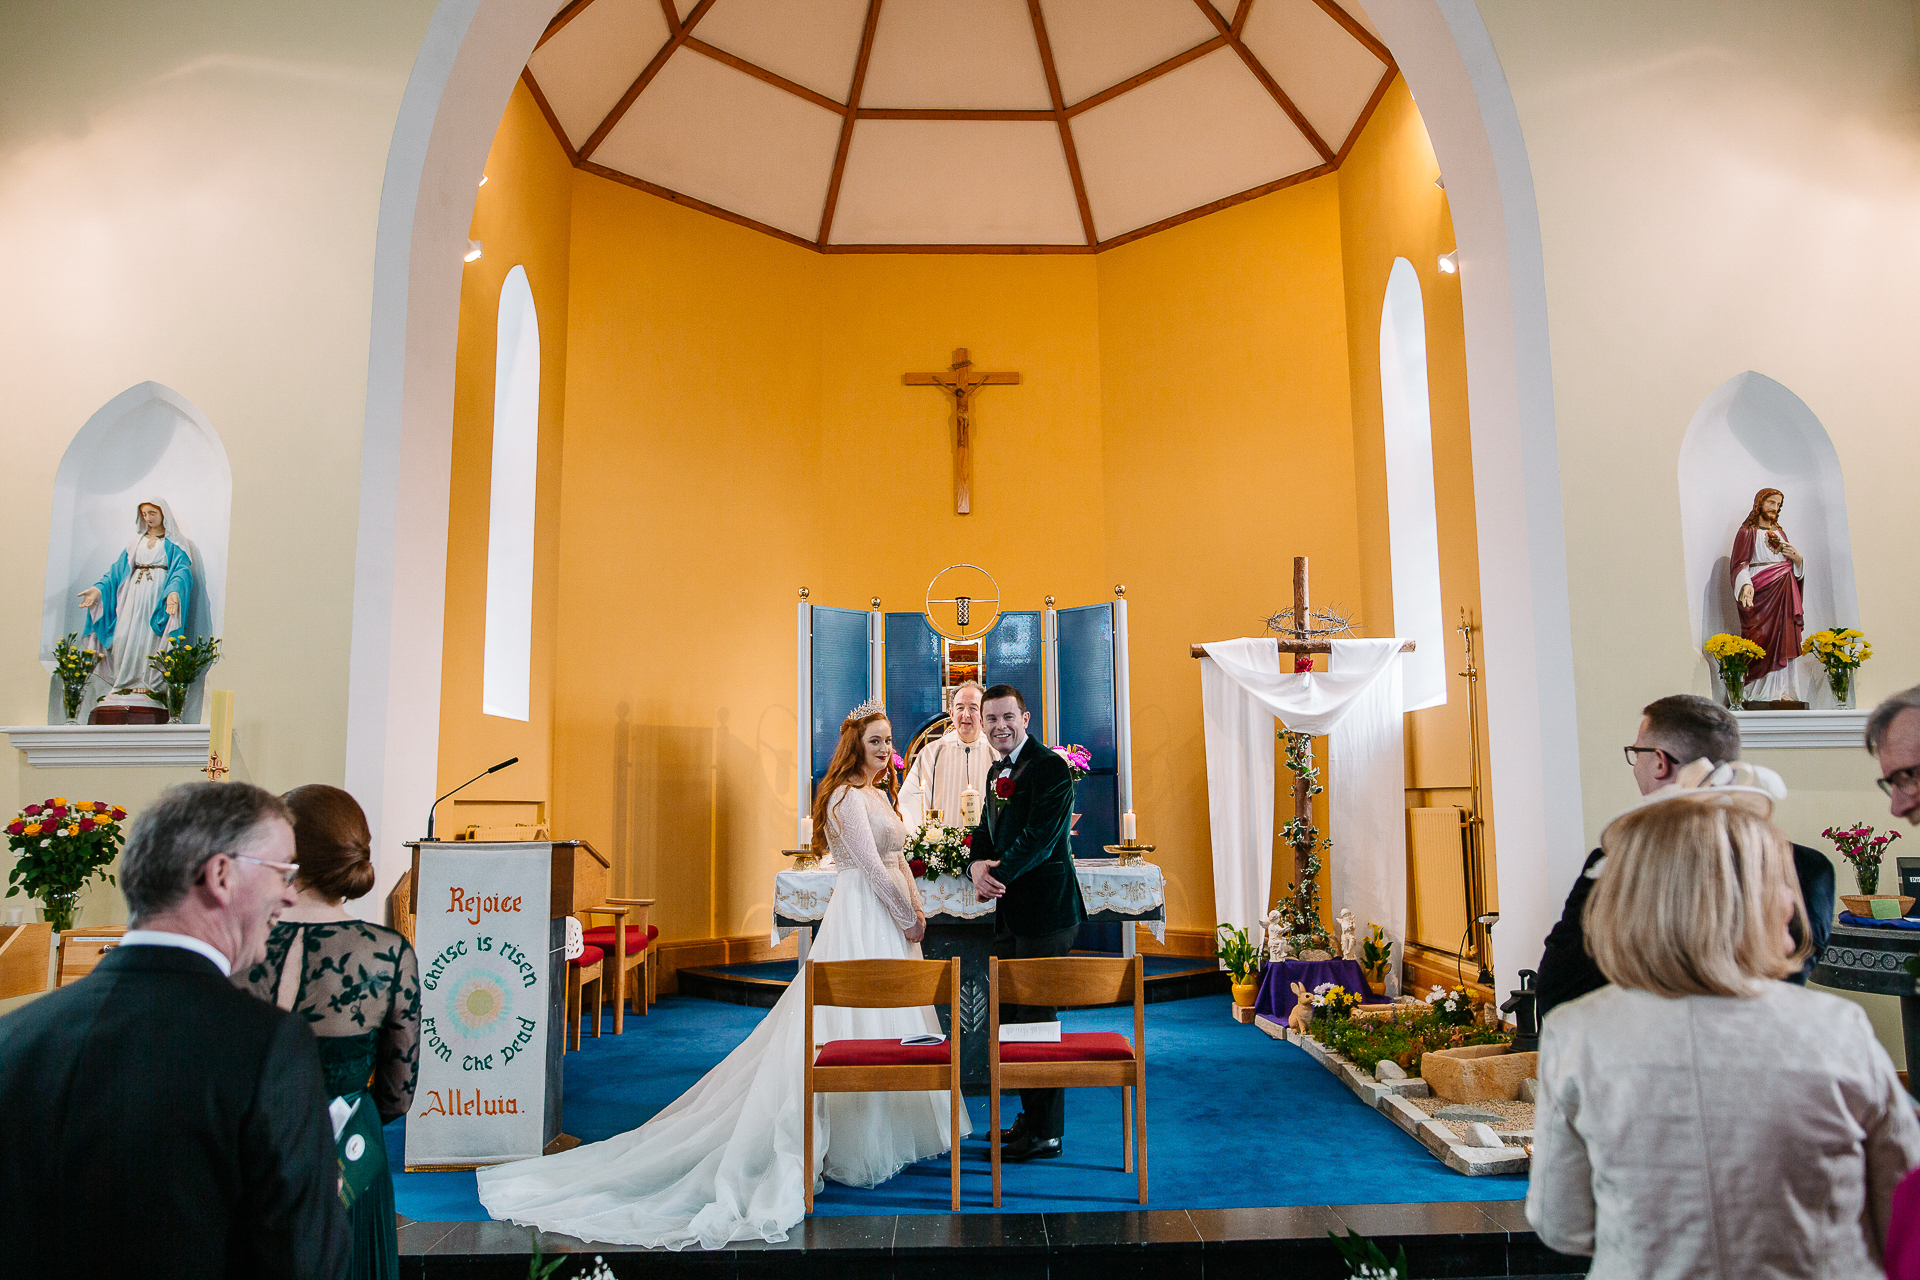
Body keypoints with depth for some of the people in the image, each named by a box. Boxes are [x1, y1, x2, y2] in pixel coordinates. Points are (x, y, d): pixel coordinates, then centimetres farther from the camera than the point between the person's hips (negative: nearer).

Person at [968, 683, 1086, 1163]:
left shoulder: (1051, 768, -12)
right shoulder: (996, 772, 16)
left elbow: (1039, 838, -19)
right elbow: (988, 829, 15)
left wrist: (997, 875, -15)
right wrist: (977, 864, -6)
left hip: (1044, 911, -9)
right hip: (1011, 911, 9)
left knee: (1037, 1017, -3)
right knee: (1012, 1016, 15)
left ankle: (1047, 1133, 8)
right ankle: (1030, 1118, 29)